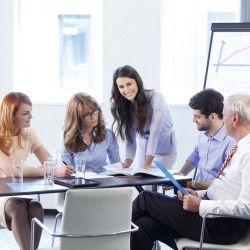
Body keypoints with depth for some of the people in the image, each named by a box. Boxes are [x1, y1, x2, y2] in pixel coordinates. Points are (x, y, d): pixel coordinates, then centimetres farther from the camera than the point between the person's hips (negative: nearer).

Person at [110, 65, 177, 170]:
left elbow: (155, 132, -30)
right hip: (143, 149, 4)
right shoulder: (124, 107, -12)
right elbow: (130, 141, -13)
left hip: (165, 151, -4)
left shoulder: (156, 98, -26)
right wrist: (127, 162, -31)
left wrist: (147, 164, -35)